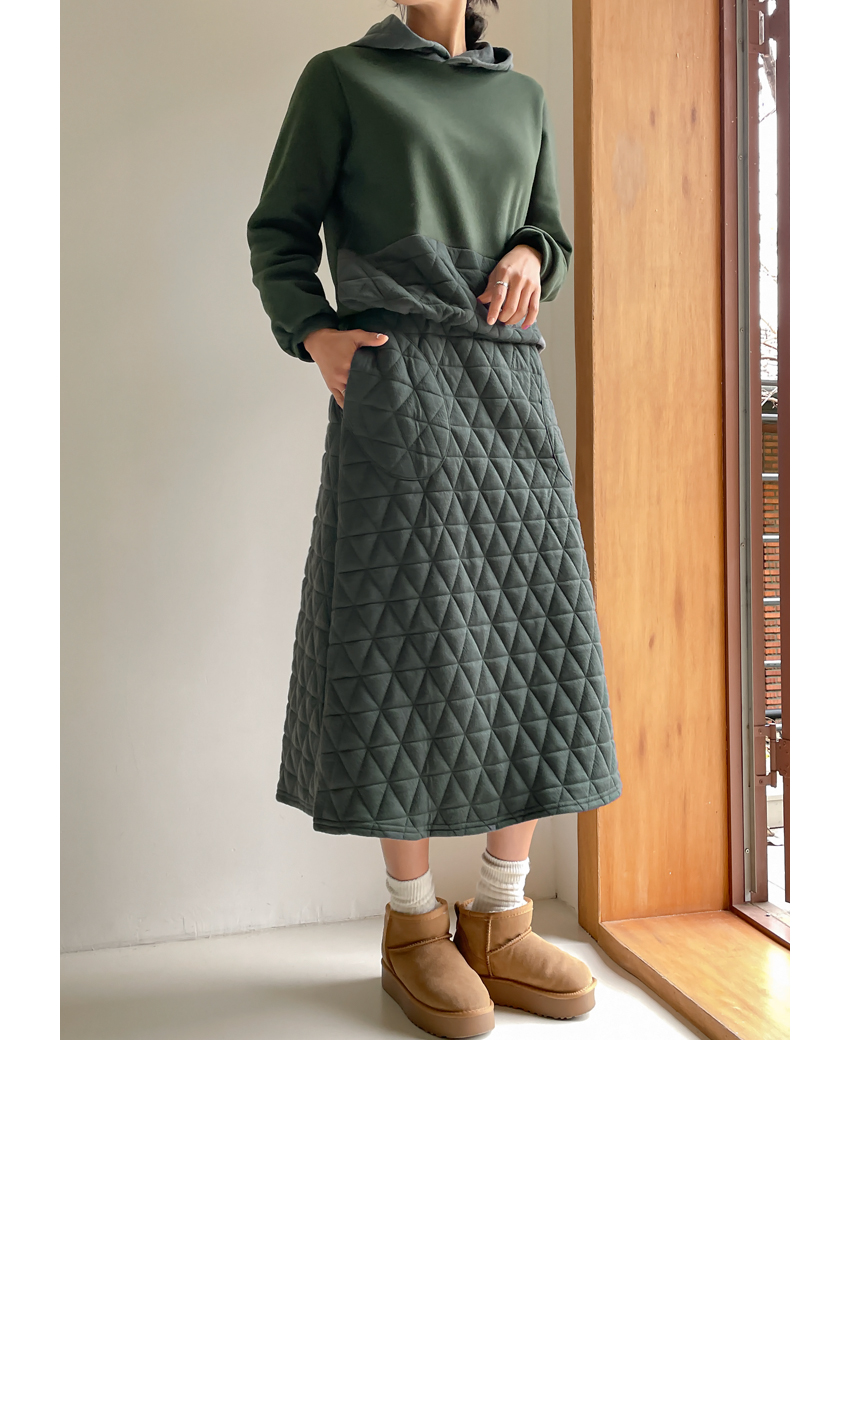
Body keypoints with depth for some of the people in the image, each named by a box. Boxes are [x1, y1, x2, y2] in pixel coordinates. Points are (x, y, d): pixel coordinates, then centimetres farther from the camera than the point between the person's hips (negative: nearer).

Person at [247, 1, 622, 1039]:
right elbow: (279, 233, 9)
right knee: (410, 638, -9)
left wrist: (532, 256, 1)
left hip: (510, 382, 5)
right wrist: (310, 333, -9)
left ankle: (499, 923, 4)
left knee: (533, 636, -4)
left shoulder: (523, 98, 23)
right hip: (396, 381, -4)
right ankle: (412, 927, 2)